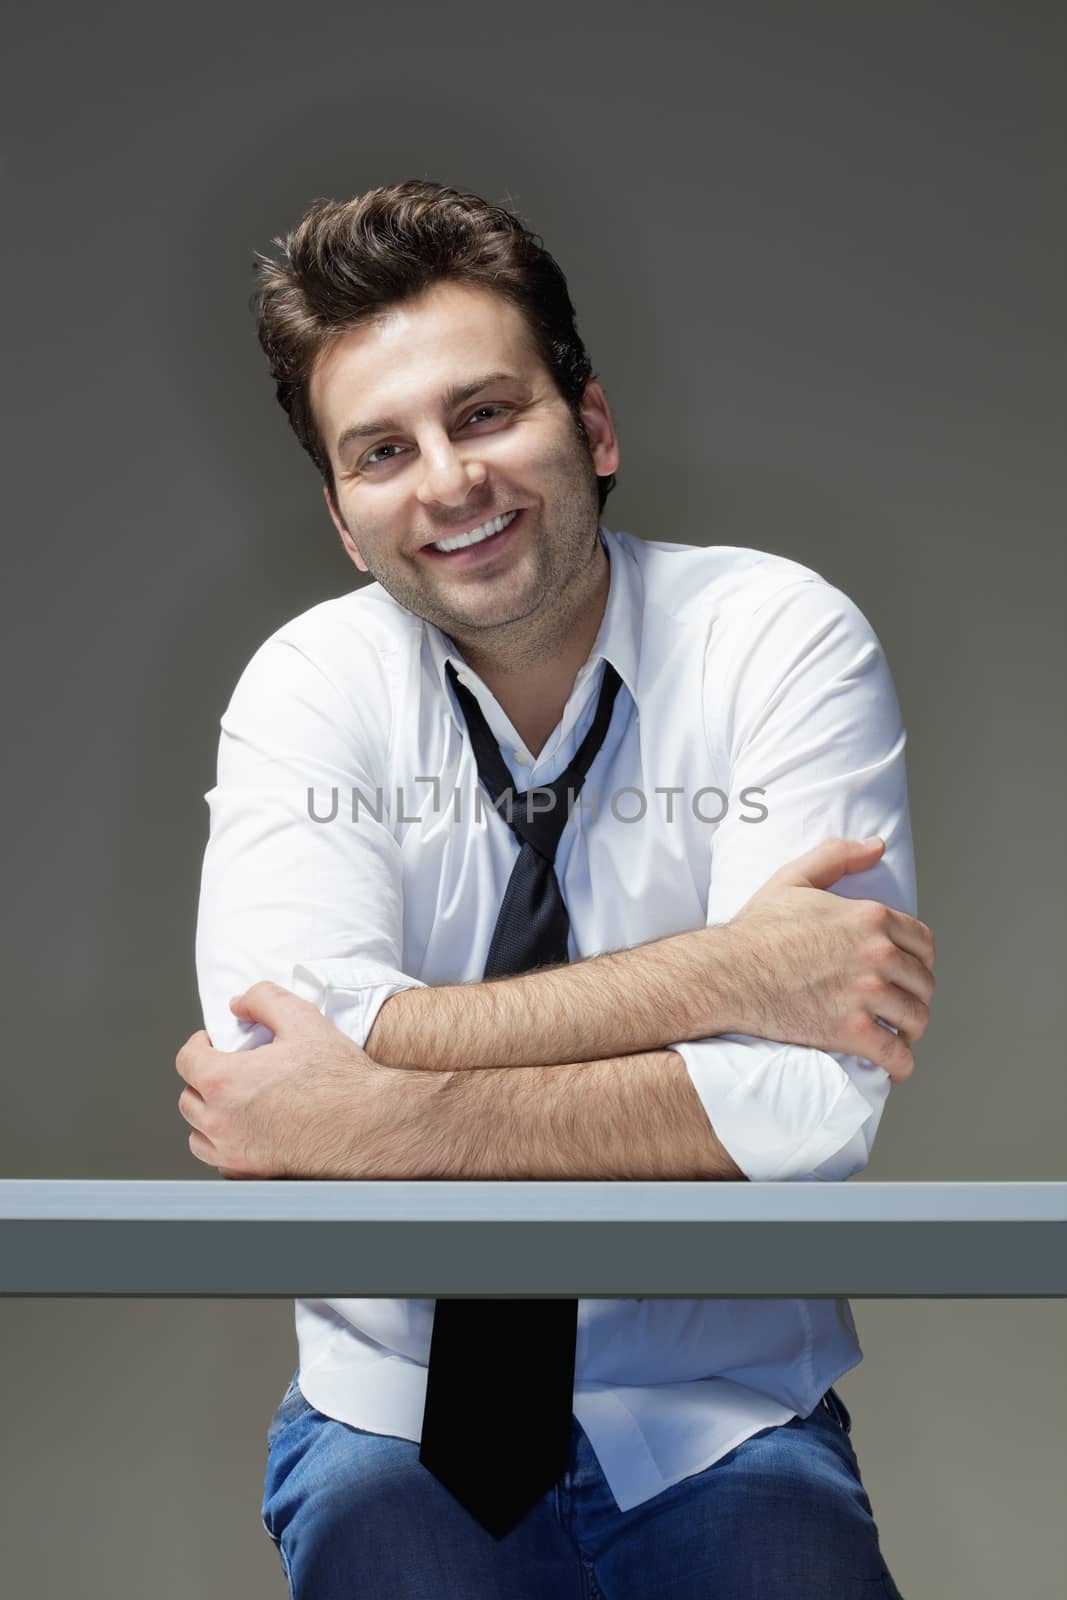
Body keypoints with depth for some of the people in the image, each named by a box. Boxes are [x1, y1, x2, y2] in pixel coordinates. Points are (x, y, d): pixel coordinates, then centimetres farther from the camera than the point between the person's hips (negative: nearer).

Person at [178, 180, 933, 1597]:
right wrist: (719, 969, -22)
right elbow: (294, 1049, -20)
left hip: (728, 1419, 0)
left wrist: (386, 1122, -22)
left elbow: (815, 1099, -19)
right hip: (403, 1414, 1)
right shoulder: (310, 683, -3)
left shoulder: (784, 637, -8)